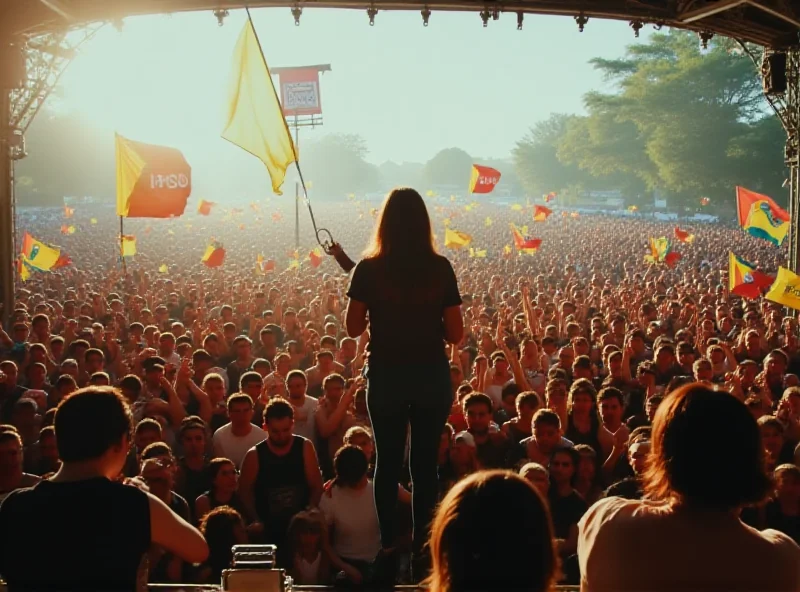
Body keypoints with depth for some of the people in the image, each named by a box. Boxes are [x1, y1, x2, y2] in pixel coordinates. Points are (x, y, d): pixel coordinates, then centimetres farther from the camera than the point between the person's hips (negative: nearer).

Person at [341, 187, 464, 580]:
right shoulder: (440, 268, -5)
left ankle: (388, 544, 16)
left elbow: (353, 328, -4)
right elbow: (455, 333, -4)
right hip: (431, 376, 1)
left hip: (386, 376, 0)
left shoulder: (369, 268, -7)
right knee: (425, 463, 8)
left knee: (388, 461, 12)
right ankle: (423, 548, 11)